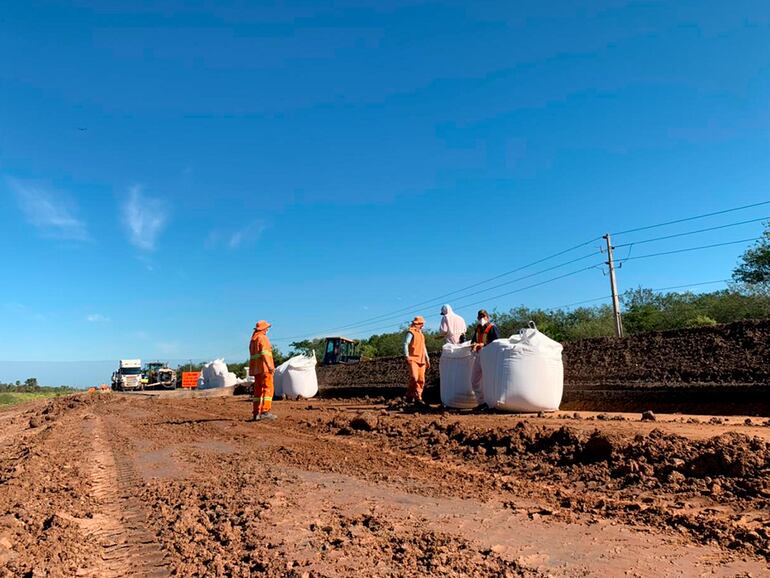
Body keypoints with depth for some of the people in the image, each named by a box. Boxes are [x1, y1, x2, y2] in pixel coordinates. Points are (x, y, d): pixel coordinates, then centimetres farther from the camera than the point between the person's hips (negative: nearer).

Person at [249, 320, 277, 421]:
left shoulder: (253, 340, 21)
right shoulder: (262, 338, -6)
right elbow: (264, 353, -18)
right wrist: (270, 366, -22)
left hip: (256, 369, 9)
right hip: (264, 367, -9)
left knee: (258, 390, 11)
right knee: (268, 389, -11)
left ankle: (256, 413, 11)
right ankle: (265, 411, -19)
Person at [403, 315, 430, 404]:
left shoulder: (421, 334, 23)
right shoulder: (411, 332, -3)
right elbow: (405, 344, -12)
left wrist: (427, 359, 25)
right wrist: (407, 356, -23)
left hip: (421, 360, 8)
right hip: (413, 359, -8)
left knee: (421, 380, 2)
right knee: (414, 378, -18)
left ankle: (418, 398, 8)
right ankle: (409, 395, -1)